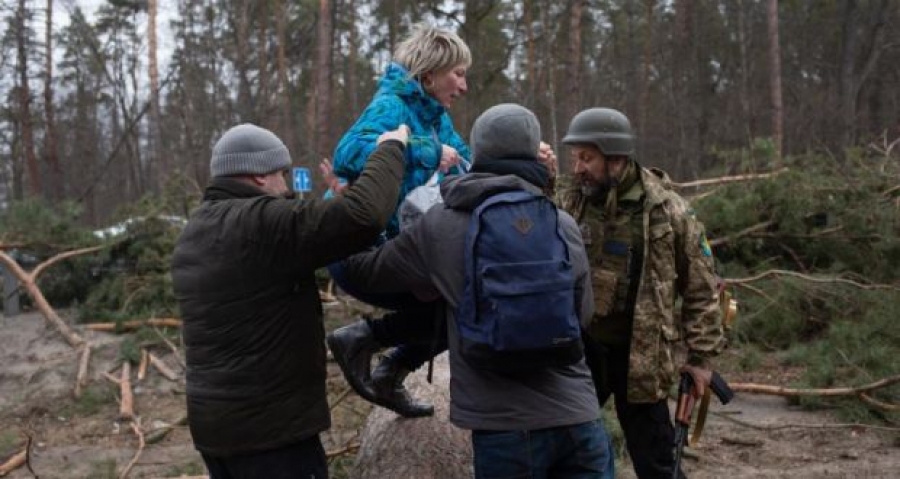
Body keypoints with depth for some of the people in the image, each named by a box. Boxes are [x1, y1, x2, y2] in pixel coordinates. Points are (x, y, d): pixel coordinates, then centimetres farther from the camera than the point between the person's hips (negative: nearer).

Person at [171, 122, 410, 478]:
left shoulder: (193, 233, 11)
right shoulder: (260, 221, -18)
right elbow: (362, 215, -26)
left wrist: (332, 203, 16)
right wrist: (390, 148, -11)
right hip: (268, 424, -9)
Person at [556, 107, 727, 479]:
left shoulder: (667, 210, -8)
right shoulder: (569, 204, 1)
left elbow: (700, 287, -2)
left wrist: (701, 355, -3)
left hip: (639, 354, -3)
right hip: (579, 348, 3)